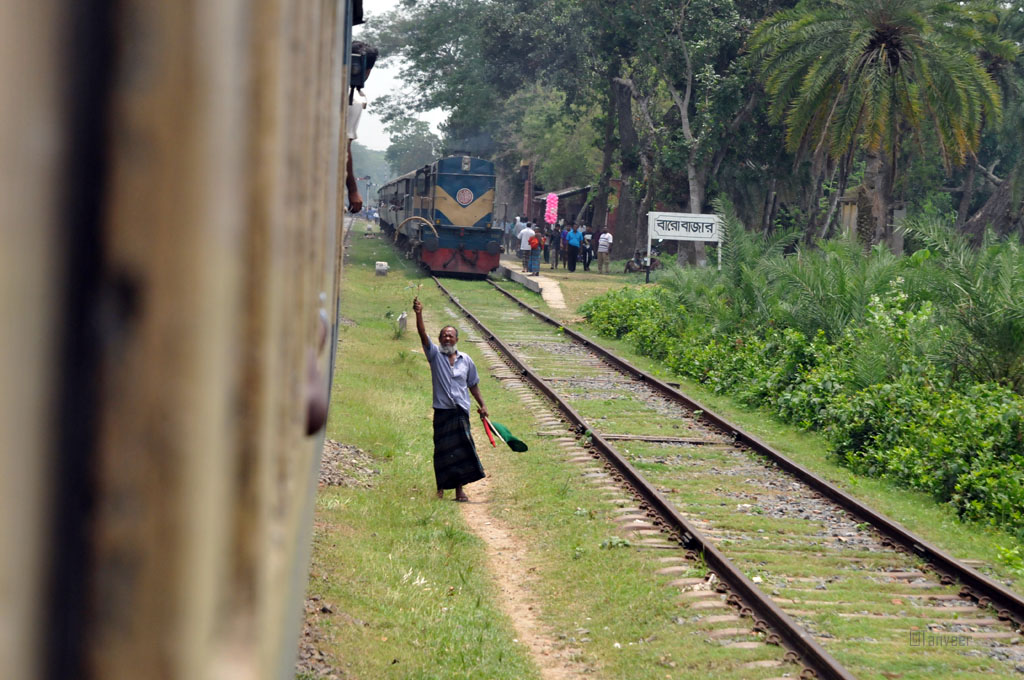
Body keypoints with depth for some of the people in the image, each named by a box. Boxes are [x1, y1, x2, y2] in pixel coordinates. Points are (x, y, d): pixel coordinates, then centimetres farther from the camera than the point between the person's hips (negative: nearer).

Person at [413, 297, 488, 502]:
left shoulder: (466, 360, 9)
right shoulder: (435, 355, 2)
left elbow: (473, 384, 19)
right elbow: (423, 335, -13)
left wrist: (482, 405, 16)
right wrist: (419, 314, -27)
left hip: (461, 412, 2)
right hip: (442, 411, -2)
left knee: (461, 449, 0)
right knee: (442, 450, 0)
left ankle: (459, 488, 6)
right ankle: (441, 487, 12)